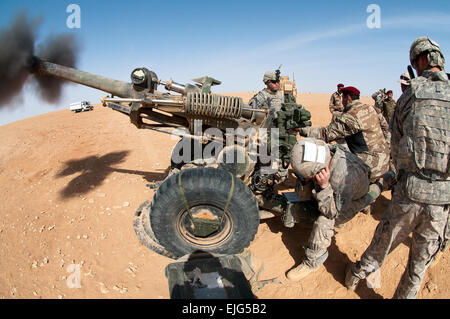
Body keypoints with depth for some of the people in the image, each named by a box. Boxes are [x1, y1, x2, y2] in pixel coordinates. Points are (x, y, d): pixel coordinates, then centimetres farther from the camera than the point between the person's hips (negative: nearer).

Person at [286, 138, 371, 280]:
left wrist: (324, 186, -44)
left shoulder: (345, 176, -45)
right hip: (331, 193, 7)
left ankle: (312, 263, -6)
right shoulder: (321, 155, -27)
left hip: (351, 200, -7)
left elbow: (334, 212, -33)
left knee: (323, 223, -27)